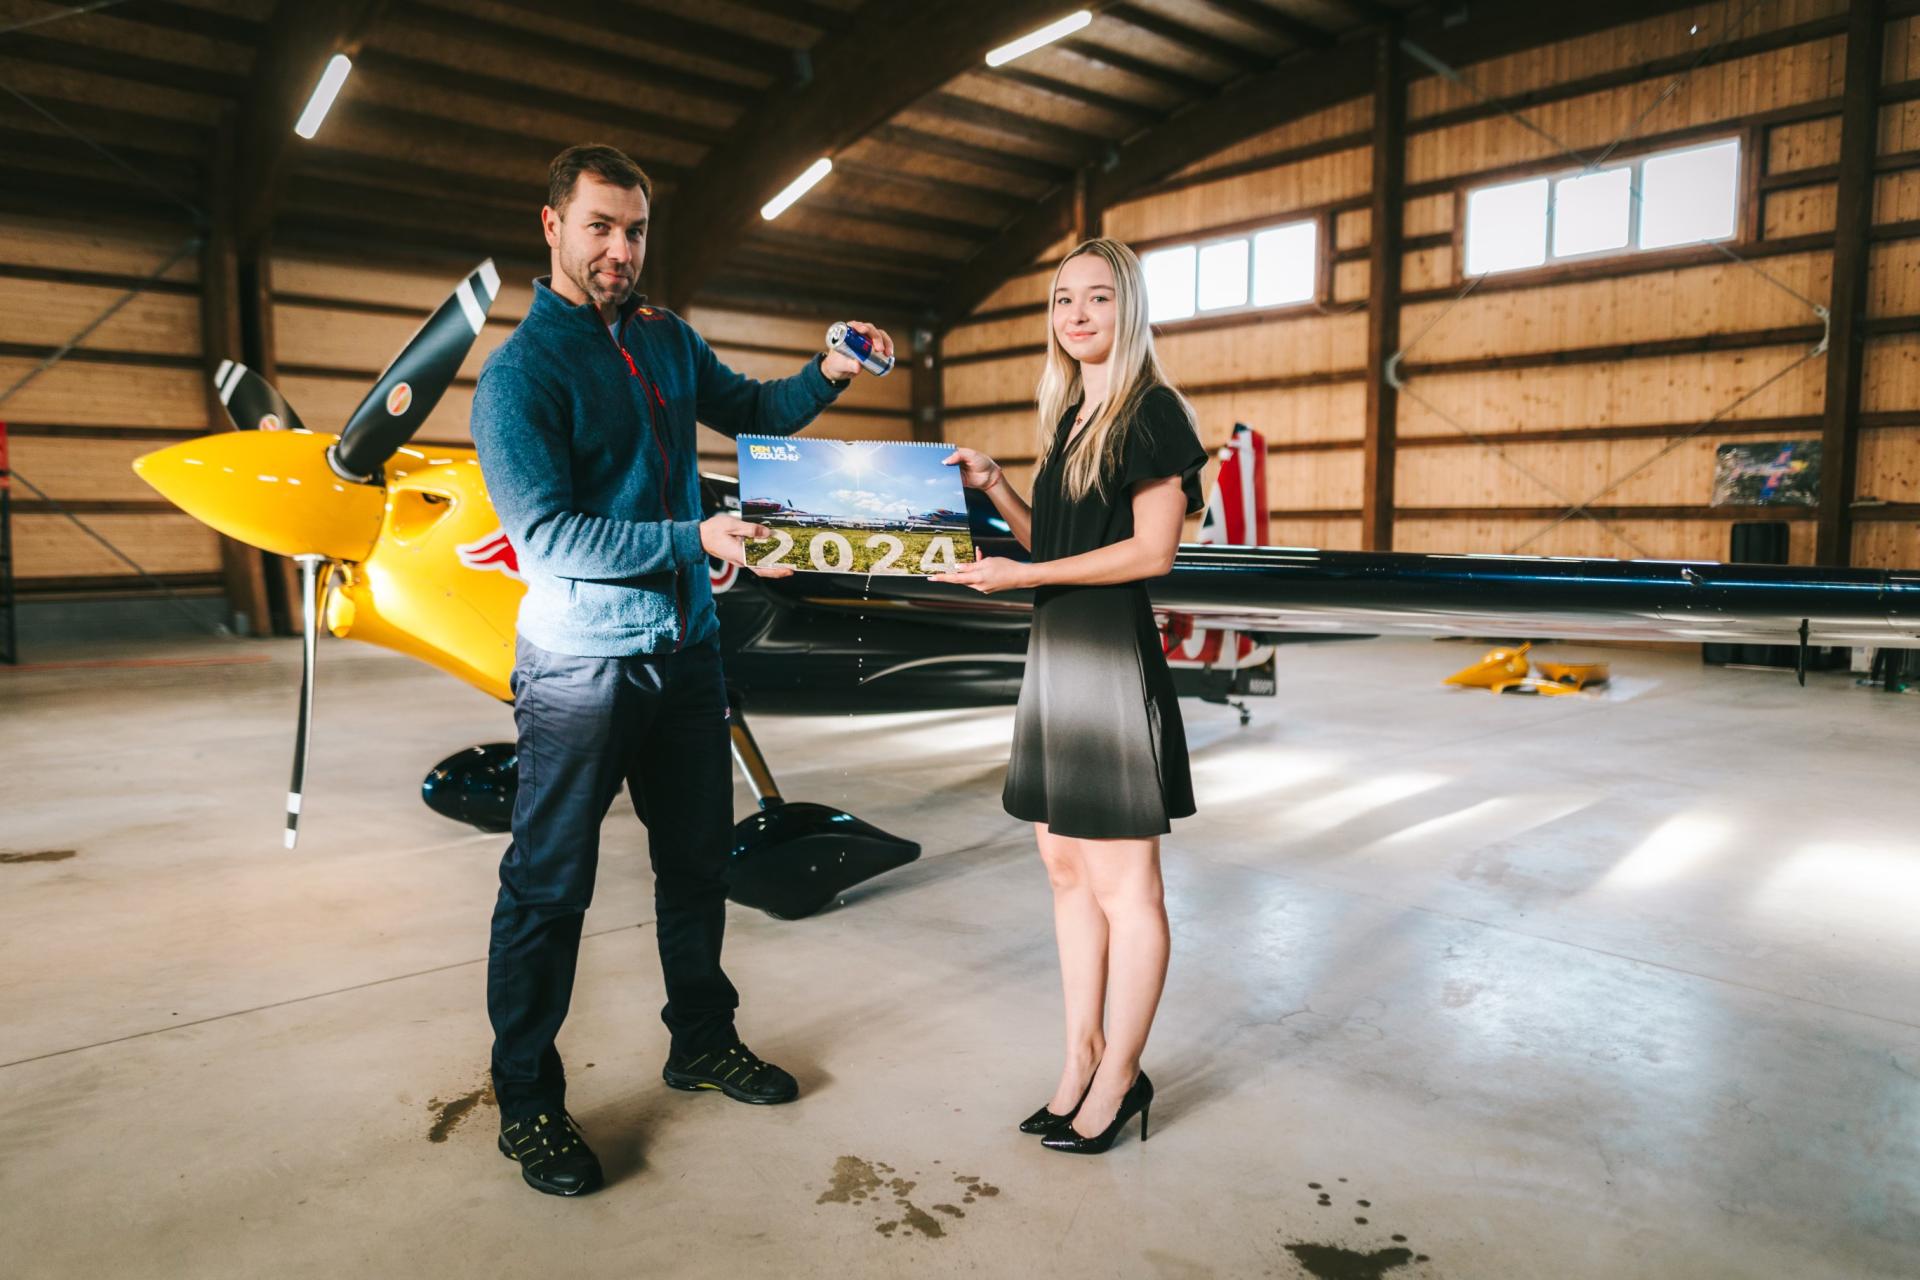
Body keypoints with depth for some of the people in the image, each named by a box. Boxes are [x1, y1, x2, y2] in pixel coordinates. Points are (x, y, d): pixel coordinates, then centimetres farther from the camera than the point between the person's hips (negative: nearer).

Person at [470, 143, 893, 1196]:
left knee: (698, 861, 17)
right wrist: (693, 539, -26)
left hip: (686, 650, 7)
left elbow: (748, 410, 24)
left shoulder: (667, 340, 9)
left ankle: (702, 1041, 36)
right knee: (550, 887, 3)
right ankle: (527, 1102, 20)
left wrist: (827, 375, 5)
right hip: (582, 665, -6)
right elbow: (542, 537, -20)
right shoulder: (521, 372, -11)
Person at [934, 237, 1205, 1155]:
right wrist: (994, 489, 5)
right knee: (1064, 861, 12)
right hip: (1056, 651, 9)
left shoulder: (1151, 410, -7)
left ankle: (1119, 1079, 16)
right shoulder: (1069, 416, 17)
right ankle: (1081, 1058, 25)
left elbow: (1152, 549, -14)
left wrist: (1023, 576, -17)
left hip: (1114, 656, -9)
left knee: (1120, 878, 1)